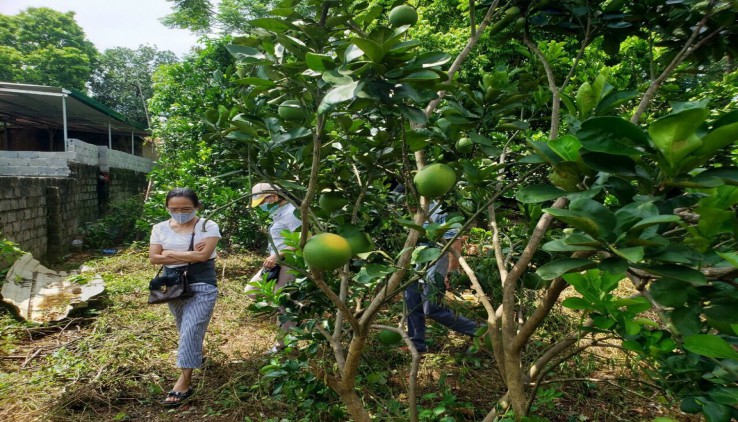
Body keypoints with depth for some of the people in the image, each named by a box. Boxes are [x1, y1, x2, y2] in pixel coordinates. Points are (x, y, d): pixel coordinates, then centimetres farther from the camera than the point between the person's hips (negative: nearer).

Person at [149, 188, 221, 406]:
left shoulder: (208, 226, -9)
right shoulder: (160, 228, 3)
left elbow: (203, 255, -20)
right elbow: (154, 258, -4)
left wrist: (170, 253, -10)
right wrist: (189, 256, -14)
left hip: (202, 285, -4)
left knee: (191, 330, -11)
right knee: (185, 329, 17)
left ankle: (184, 382, -5)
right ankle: (196, 356, 44)